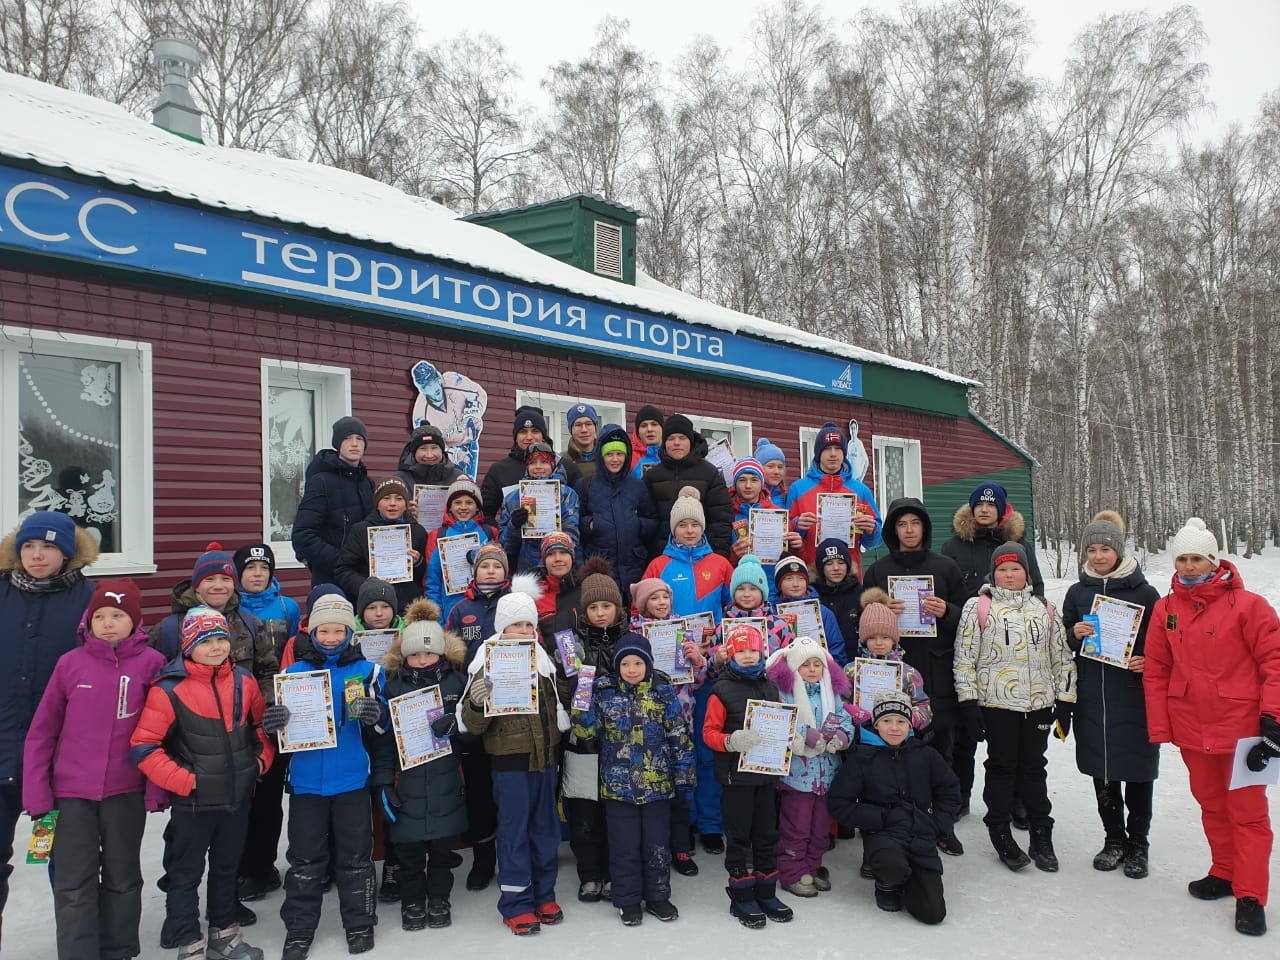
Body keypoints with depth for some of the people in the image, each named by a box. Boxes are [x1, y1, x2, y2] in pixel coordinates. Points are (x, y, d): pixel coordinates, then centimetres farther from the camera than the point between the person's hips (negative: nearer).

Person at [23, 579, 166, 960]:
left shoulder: (152, 663, -7)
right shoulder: (70, 663, -3)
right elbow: (41, 731, 1)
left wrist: (158, 789, -7)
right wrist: (36, 792, -2)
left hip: (127, 792, 0)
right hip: (71, 792, 0)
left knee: (122, 879, 14)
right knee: (74, 886, 5)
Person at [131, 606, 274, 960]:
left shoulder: (244, 681, -1)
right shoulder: (169, 689, -16)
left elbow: (262, 724, 15)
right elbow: (144, 748, -16)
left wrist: (262, 759, 3)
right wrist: (184, 781, -18)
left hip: (238, 797, 5)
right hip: (193, 801, -5)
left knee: (227, 867, 21)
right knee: (186, 874, 10)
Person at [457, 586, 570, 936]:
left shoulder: (543, 664, 8)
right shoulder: (489, 667, -10)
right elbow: (473, 724, -14)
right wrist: (476, 704, -33)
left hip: (544, 759, 6)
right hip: (510, 762, -6)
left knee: (545, 829, 13)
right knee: (514, 832, 2)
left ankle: (543, 894, 28)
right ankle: (516, 904, 14)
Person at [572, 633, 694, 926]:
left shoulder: (663, 692, -2)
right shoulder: (604, 693, -3)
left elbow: (679, 735, 2)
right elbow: (585, 732, -5)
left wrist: (684, 772, -1)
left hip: (658, 784, 1)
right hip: (617, 784, -1)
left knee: (657, 844, 12)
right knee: (624, 846, 8)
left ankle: (657, 896, 29)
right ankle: (627, 901, 24)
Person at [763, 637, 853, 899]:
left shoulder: (833, 693, 10)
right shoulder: (783, 692, -8)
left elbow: (846, 721, 6)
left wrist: (842, 735, -16)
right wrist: (806, 735, -25)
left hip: (827, 772, 6)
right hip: (797, 772, -6)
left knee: (821, 826, 15)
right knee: (795, 827, 3)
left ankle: (812, 867, 31)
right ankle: (792, 874, 14)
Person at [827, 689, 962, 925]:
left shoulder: (925, 756, 5)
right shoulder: (862, 757, -4)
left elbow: (950, 791, 19)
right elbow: (839, 804, -5)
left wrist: (939, 824, 5)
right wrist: (881, 817, -12)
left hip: (922, 837, 3)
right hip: (883, 835, -3)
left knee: (933, 913, -8)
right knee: (893, 867, -38)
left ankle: (907, 884, 27)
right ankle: (887, 886, 3)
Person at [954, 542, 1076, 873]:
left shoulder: (1044, 609, 12)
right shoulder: (978, 608, 0)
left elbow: (1062, 655, 15)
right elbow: (964, 657, -2)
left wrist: (1064, 698, 10)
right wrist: (968, 702, -7)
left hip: (1038, 703, 3)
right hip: (997, 702, -3)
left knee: (1033, 767, 10)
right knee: (1002, 766, 5)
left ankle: (1041, 837, 20)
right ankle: (1001, 834, 17)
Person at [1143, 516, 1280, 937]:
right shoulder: (1165, 609, 3)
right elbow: (1156, 672, 6)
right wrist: (1160, 728, 3)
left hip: (1241, 727, -4)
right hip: (1191, 729, 4)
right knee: (1211, 805, 17)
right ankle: (1225, 873, 33)